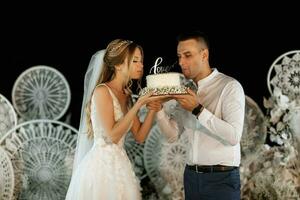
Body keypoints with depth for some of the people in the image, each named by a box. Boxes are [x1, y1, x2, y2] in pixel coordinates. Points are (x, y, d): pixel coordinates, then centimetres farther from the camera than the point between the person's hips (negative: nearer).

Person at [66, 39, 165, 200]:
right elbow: (112, 135, -18)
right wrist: (138, 105, -17)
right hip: (102, 165, -8)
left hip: (120, 165, 8)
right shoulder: (102, 91, -11)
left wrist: (152, 110, -3)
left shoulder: (126, 95, 12)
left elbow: (140, 136, 11)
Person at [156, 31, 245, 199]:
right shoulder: (186, 90, 10)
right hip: (191, 176, 6)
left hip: (221, 179, -6)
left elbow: (234, 136, -20)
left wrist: (198, 110, -22)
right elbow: (173, 135, 10)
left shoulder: (230, 86, -9)